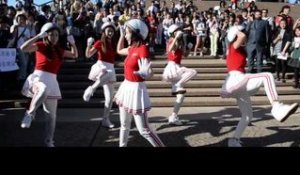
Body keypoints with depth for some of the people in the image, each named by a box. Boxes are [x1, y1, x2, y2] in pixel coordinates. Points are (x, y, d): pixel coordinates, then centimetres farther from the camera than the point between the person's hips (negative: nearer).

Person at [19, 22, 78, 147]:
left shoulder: (59, 50, 12)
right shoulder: (40, 46, -3)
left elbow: (75, 55, 24)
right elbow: (23, 48, -18)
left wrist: (72, 43, 8)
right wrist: (38, 37, -19)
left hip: (52, 81, 6)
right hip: (38, 77, -6)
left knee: (51, 115, 7)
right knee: (44, 90, -44)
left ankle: (49, 141, 19)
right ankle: (30, 114, -23)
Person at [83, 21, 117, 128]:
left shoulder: (113, 43, 11)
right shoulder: (100, 43, -3)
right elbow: (88, 55, -8)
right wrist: (89, 45, -25)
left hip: (110, 69, 5)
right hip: (100, 67, -5)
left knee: (110, 97, 2)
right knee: (107, 74, -44)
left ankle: (106, 120, 12)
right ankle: (91, 88, -26)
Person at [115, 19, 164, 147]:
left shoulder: (143, 48, -19)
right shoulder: (132, 48, 5)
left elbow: (148, 74, -24)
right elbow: (119, 50, 29)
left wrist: (142, 73, -46)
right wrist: (121, 35, 20)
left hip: (136, 89, -8)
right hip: (126, 87, 8)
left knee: (143, 130, -5)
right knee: (124, 125, 18)